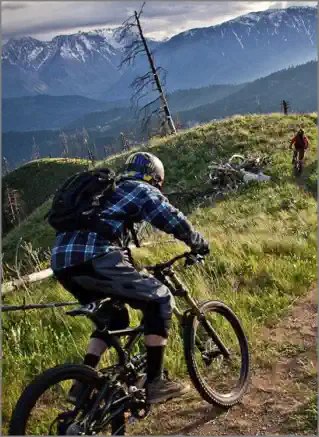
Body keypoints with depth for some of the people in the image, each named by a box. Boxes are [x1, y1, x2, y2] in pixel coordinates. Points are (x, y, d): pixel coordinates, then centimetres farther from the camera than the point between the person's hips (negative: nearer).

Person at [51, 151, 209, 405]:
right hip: (93, 259, -8)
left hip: (62, 261, 8)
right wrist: (200, 245, 22)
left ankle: (83, 383, 20)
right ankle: (155, 383, 2)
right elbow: (175, 221, 3)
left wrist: (136, 275, 46)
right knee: (160, 301, 4)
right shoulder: (145, 191, 12)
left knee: (115, 316, 25)